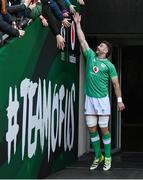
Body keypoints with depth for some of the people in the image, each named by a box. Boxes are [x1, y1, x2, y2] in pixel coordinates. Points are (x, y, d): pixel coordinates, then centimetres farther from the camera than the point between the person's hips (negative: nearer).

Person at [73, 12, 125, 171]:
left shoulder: (109, 65, 0)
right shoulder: (91, 56, 10)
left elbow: (116, 83, 0)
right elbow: (82, 40, 11)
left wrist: (119, 100, -4)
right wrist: (77, 23, 10)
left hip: (102, 100, -4)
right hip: (89, 99, 4)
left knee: (104, 129, -1)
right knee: (92, 129, 5)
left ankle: (108, 158, 8)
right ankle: (97, 156, 16)